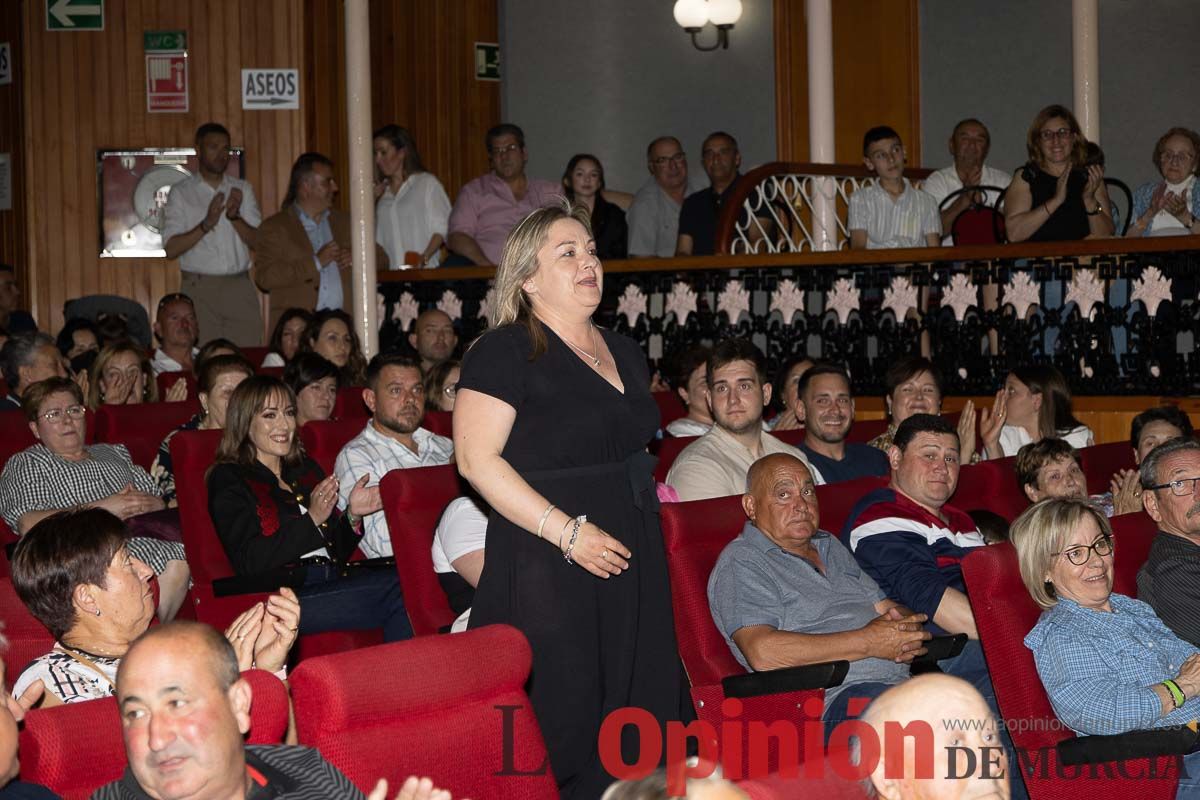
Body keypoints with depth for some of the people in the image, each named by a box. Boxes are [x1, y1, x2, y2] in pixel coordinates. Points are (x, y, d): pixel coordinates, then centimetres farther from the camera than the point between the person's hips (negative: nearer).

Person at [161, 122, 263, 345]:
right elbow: (170, 249, -4)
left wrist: (235, 216, -13)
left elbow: (257, 242, 4)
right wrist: (206, 224, -16)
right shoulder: (181, 192, 4)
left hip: (239, 287, 2)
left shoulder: (242, 189, 13)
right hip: (199, 287, -2)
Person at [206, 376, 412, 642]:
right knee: (398, 591, -28)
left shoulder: (306, 469, 25)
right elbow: (249, 563, -9)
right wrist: (311, 520, -15)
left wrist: (352, 517, 4)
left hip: (334, 582, 6)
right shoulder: (229, 479, 6)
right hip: (286, 596, -6)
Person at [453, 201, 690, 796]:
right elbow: (476, 459, -17)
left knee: (641, 717, 8)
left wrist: (642, 514, 14)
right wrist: (567, 530, -20)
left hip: (633, 565, 8)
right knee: (564, 730, -6)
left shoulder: (622, 351, 16)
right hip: (547, 568, -7)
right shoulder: (505, 351, -8)